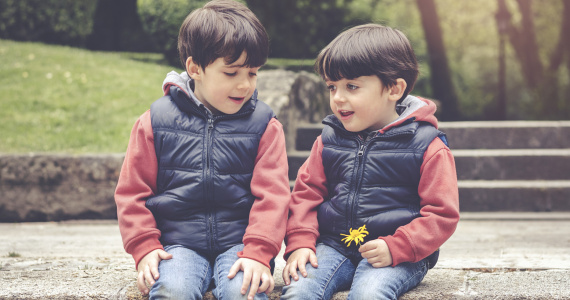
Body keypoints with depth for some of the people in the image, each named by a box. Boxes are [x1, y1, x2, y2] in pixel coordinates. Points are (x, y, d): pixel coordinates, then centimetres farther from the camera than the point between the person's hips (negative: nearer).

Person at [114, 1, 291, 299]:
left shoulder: (264, 125, 5)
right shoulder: (156, 121, 4)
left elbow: (272, 194, -1)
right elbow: (132, 192, 8)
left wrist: (258, 253, -14)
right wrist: (144, 247, -4)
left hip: (238, 242, 0)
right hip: (178, 244, 0)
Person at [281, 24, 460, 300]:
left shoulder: (426, 146, -3)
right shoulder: (329, 140, 11)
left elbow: (442, 213, -5)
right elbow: (306, 192, 14)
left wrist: (395, 247, -18)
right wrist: (300, 243, -3)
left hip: (400, 255, -3)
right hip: (334, 244, 4)